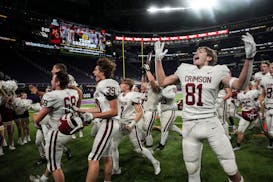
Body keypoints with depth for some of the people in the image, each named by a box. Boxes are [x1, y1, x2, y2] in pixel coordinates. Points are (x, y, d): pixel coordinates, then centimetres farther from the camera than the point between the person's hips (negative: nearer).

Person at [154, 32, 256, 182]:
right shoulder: (184, 69, 9)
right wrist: (158, 59, 14)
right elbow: (162, 82, 15)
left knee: (231, 169, 3)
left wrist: (249, 58, -21)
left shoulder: (217, 71, 1)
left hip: (211, 124, -2)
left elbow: (239, 85, -12)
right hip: (189, 126, 3)